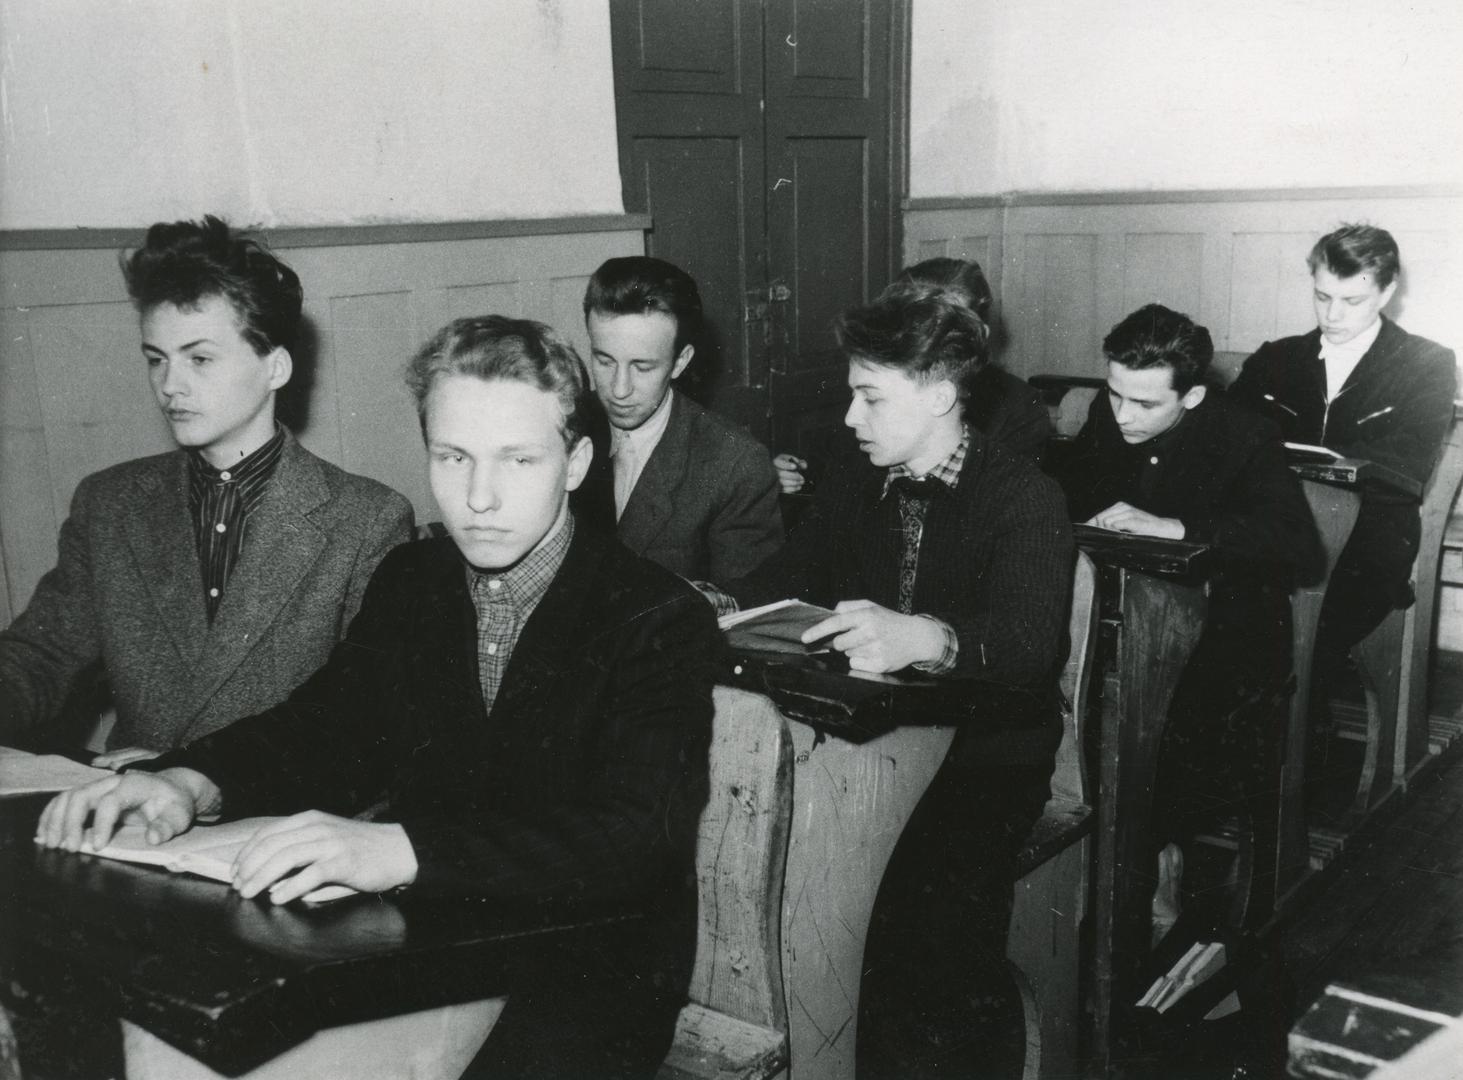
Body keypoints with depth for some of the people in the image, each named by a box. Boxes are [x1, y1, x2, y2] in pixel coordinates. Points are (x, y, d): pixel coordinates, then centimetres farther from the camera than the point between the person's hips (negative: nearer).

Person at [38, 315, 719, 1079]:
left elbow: (637, 834, -25)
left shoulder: (661, 620, -13)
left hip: (595, 979, -4)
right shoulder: (409, 581, 7)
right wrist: (191, 782, -11)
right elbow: (322, 730, 11)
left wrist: (400, 848, -39)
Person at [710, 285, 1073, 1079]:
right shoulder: (852, 481, 11)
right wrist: (717, 604, -12)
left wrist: (922, 637, -45)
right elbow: (785, 579, 10)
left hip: (984, 761, -4)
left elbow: (1027, 641, -24)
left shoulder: (1024, 499, -8)